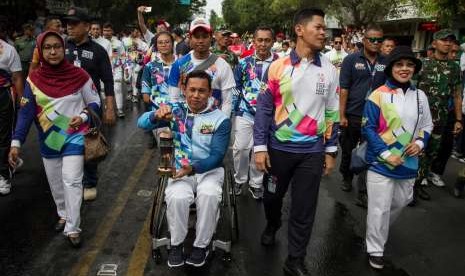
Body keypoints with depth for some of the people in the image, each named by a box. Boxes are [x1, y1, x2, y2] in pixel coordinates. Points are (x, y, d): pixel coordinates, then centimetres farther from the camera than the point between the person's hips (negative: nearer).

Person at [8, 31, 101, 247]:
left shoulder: (79, 75, -10)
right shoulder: (34, 79, -5)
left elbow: (94, 102, 0)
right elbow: (26, 112, -5)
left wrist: (82, 117, -20)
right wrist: (16, 142, -13)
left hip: (74, 136, -3)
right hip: (48, 139, 3)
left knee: (72, 181, -8)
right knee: (55, 182, 15)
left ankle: (72, 228, 1)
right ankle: (63, 214, 37)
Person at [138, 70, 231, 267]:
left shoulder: (220, 119, -5)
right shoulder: (175, 111, 0)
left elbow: (217, 156, -12)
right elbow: (142, 123, -9)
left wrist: (193, 168, -29)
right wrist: (156, 115, -33)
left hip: (209, 169, -1)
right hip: (180, 169, 1)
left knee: (209, 196, -32)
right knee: (177, 197, -29)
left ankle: (201, 244, -8)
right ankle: (176, 243, -3)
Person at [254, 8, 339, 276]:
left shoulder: (329, 70, 1)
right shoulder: (278, 66, -5)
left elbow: (332, 112, 6)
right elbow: (264, 107, -3)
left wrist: (331, 151, 6)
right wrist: (260, 146, -8)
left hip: (313, 151, 1)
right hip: (279, 148, -1)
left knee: (304, 208, 6)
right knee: (273, 195, 18)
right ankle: (272, 226, 51)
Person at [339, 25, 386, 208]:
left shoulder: (386, 63, 4)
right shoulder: (351, 60, -3)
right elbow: (344, 89, -5)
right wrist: (342, 115, -10)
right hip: (352, 116, -1)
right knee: (348, 150, 15)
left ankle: (363, 193, 9)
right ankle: (346, 177, 39)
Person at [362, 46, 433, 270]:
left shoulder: (420, 96, 3)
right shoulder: (379, 95, -12)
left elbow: (427, 126, 13)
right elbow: (368, 128, -12)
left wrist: (420, 143, -7)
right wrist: (386, 154, -17)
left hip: (408, 162, 6)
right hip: (381, 163, -5)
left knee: (401, 202, 22)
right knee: (379, 208, 2)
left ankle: (379, 230, 49)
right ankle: (375, 249, 22)